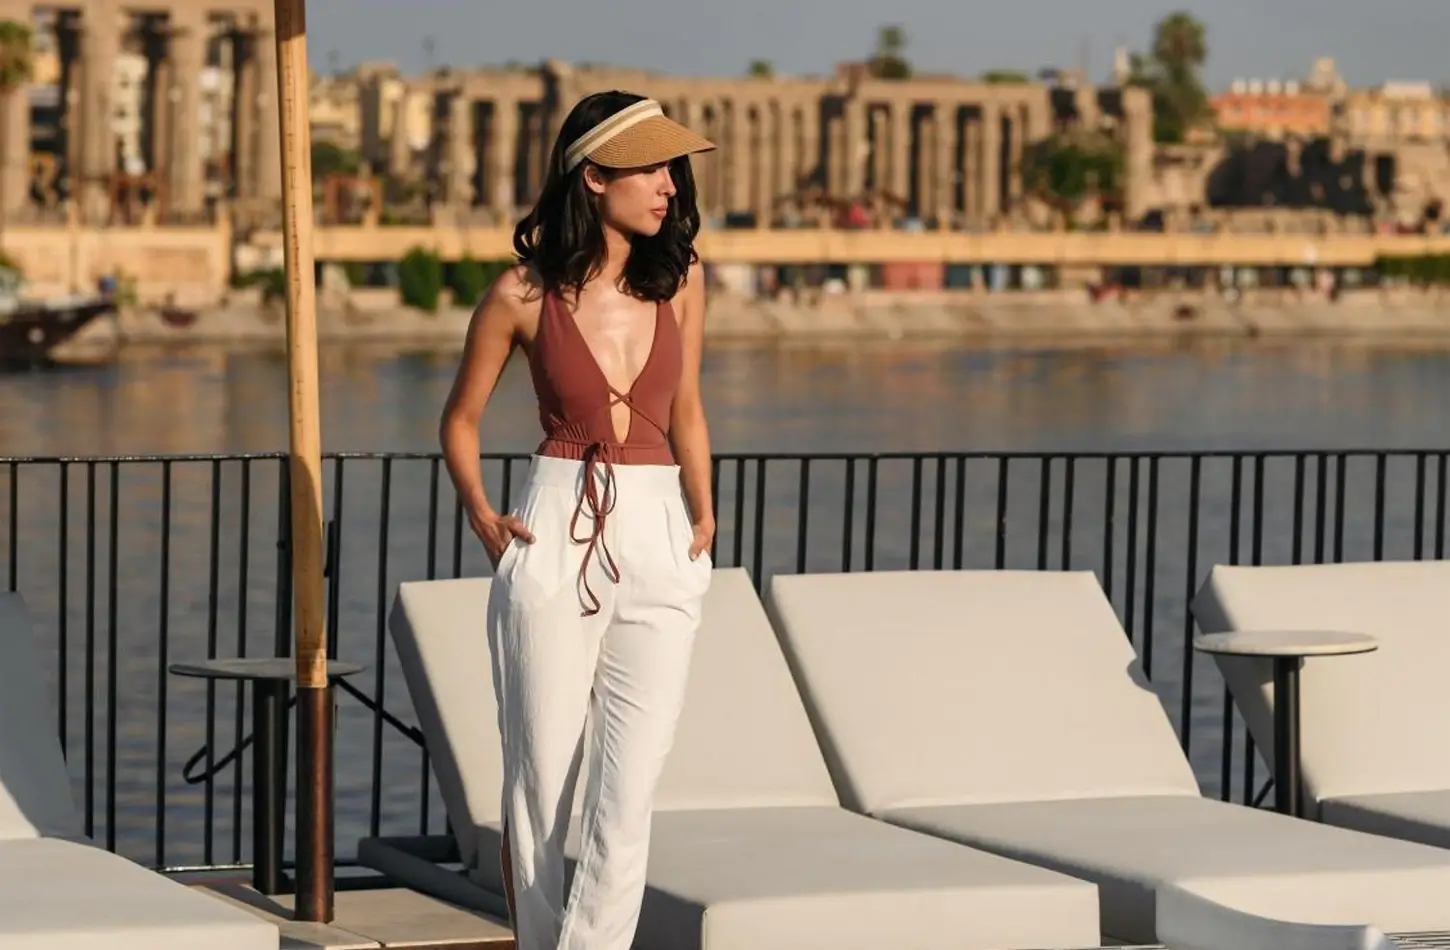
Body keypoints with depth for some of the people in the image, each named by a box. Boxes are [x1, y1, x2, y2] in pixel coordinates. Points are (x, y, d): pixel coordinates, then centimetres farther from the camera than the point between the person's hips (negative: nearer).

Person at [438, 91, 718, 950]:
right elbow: (460, 420, 11)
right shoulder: (524, 294, -3)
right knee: (540, 791, 4)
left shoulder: (680, 279, 4)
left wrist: (702, 516, 5)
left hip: (660, 552, 2)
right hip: (555, 541, -2)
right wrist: (482, 516, -3)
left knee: (626, 802, -8)